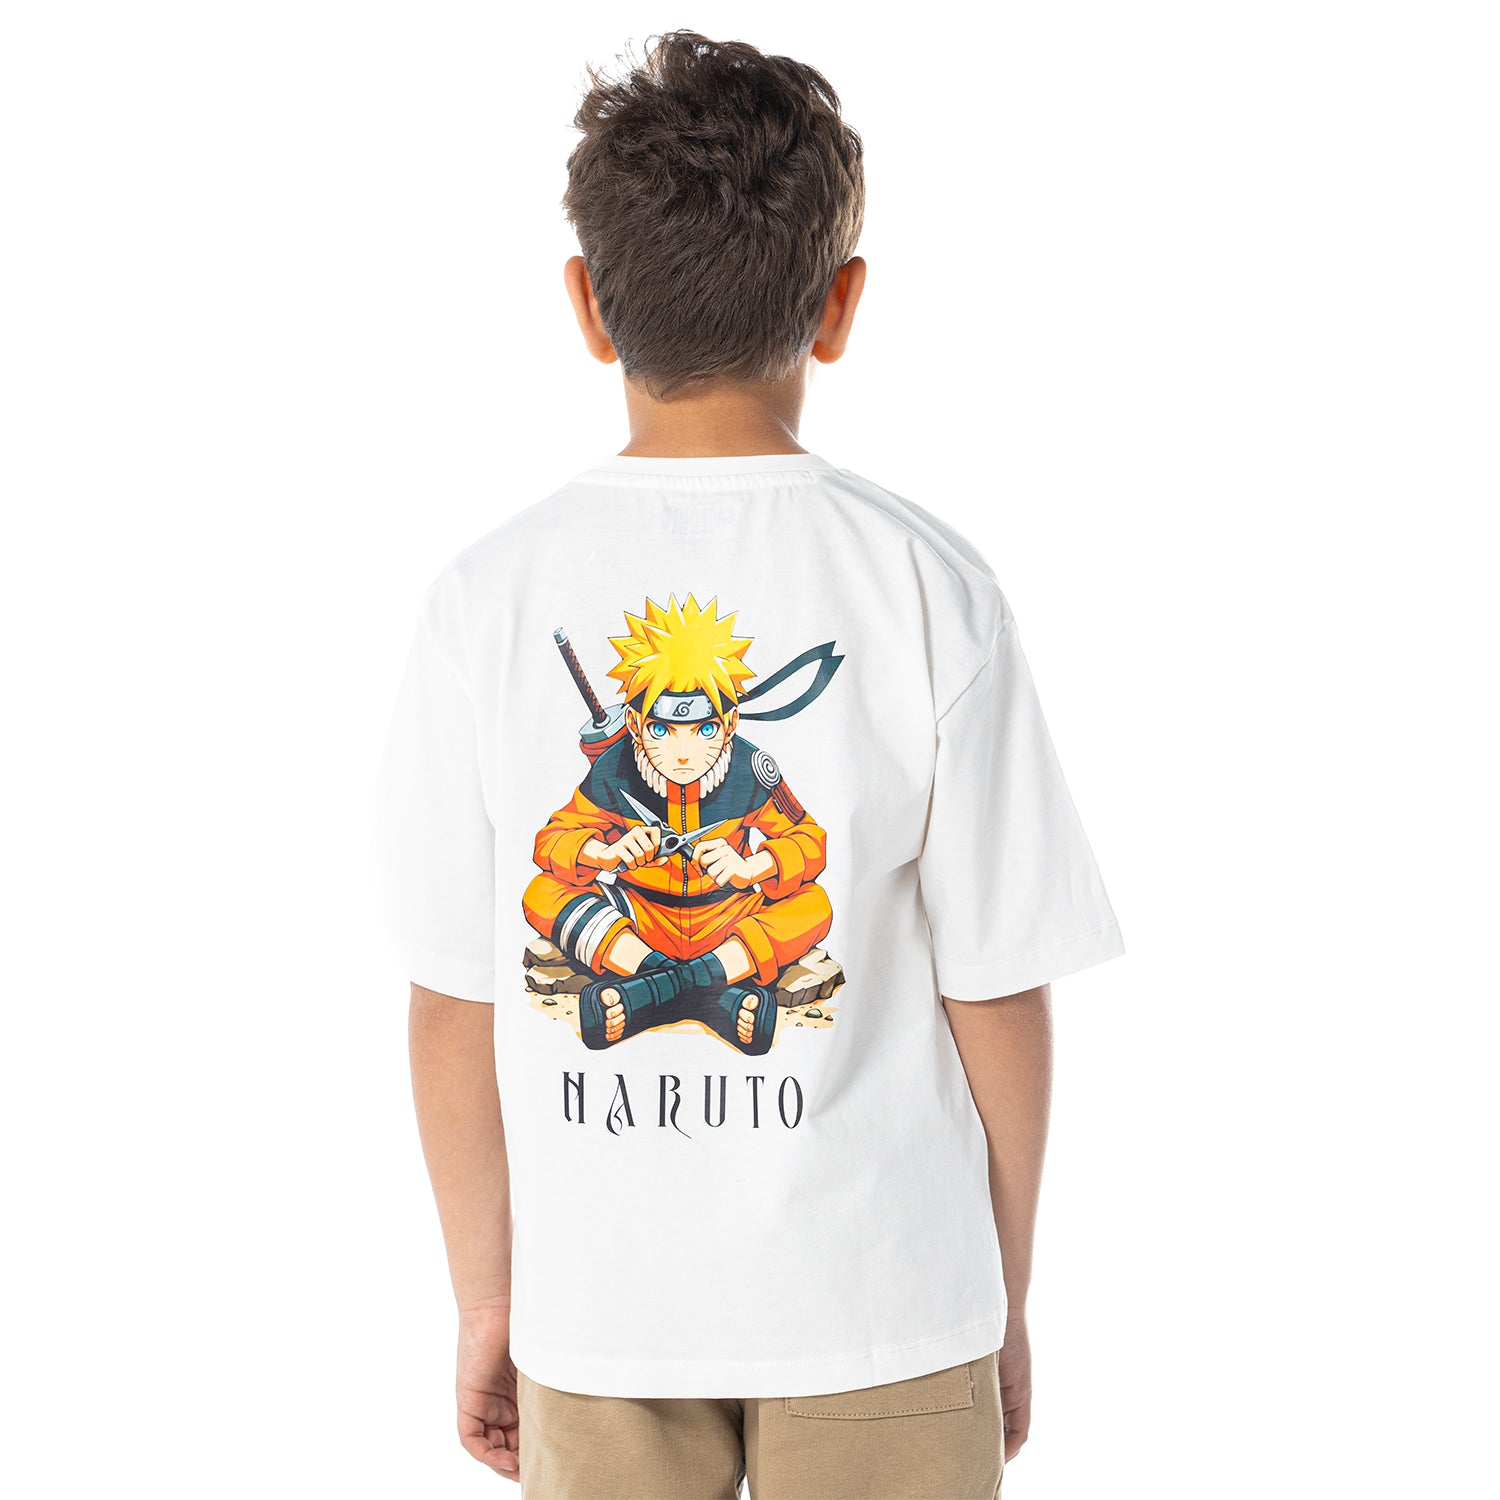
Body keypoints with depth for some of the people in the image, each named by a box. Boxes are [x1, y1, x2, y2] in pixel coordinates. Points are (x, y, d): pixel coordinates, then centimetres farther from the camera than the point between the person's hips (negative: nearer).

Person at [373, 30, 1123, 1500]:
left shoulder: (489, 599, -9)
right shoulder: (929, 589, -12)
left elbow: (454, 1002, -4)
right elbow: (998, 990, -7)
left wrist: (485, 1300, 9)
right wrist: (1007, 1298, 7)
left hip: (598, 1306, 1)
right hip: (878, 1293, -1)